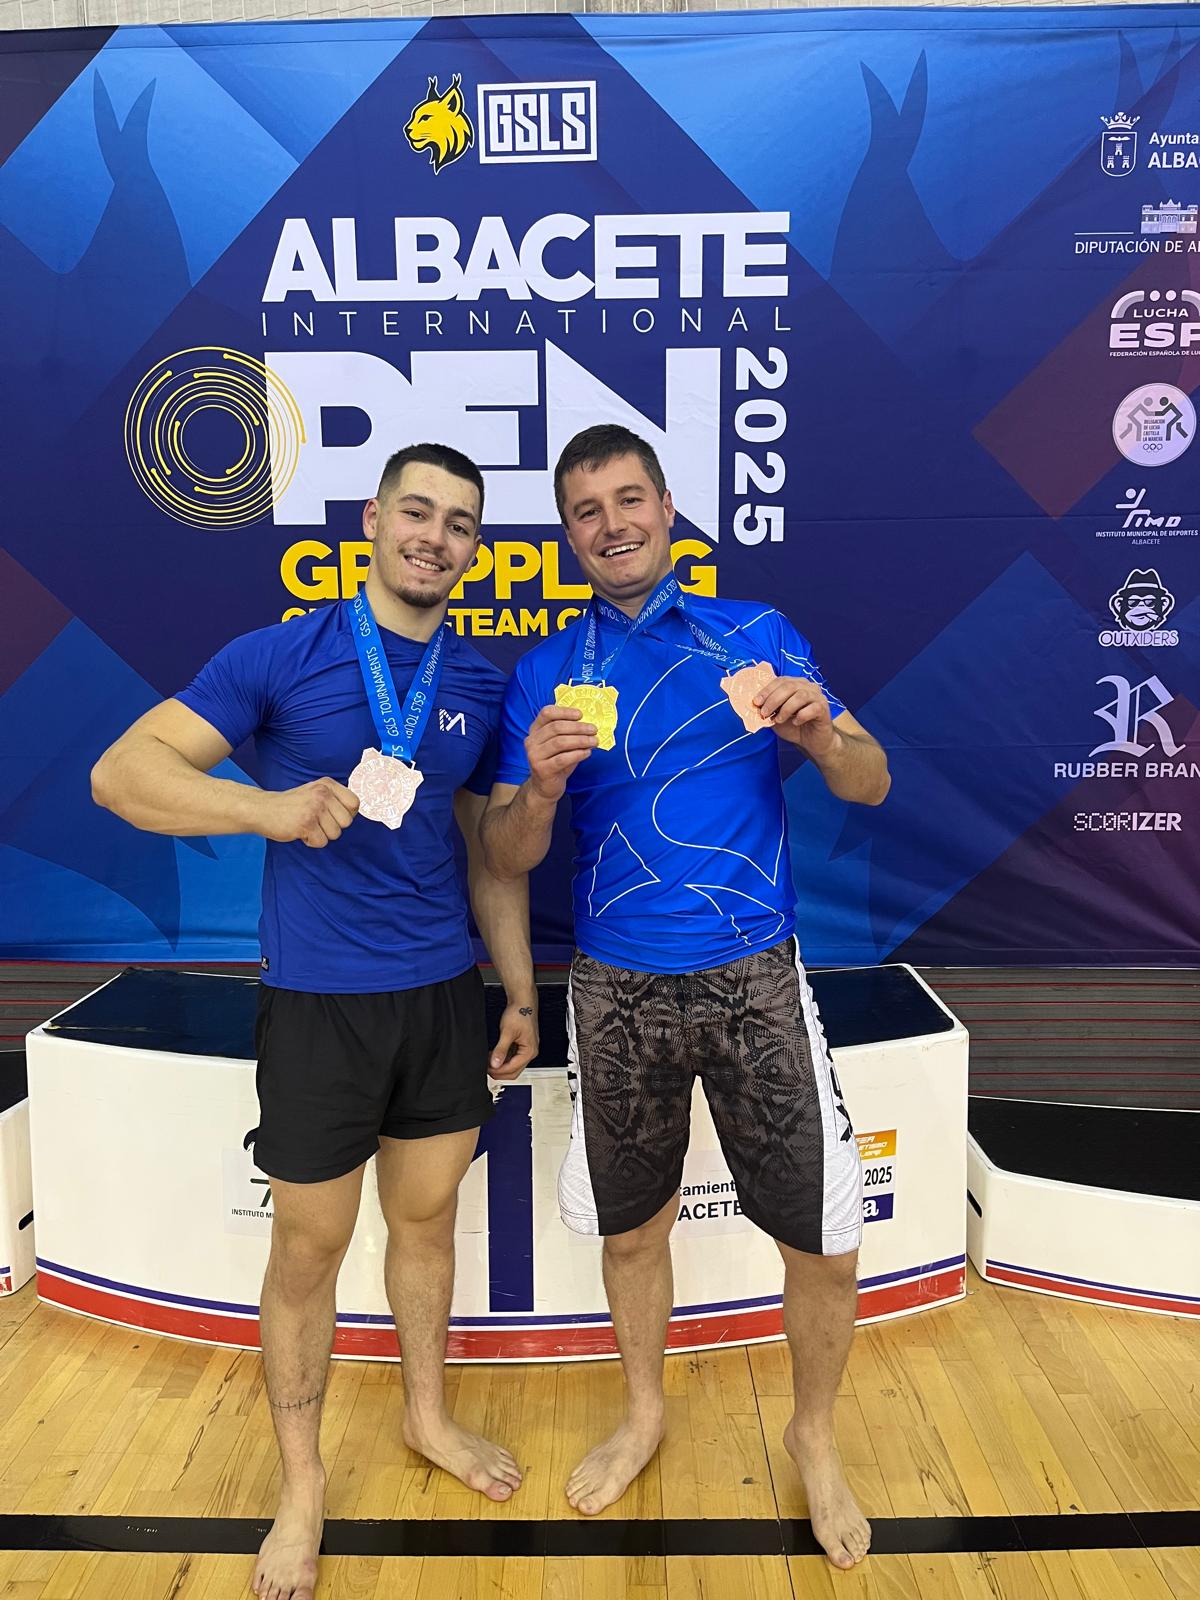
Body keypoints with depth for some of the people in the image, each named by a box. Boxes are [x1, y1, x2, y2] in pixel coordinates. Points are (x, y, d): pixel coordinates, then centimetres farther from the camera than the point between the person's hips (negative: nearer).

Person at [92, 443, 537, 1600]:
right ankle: (300, 1484, 33)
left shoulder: (483, 685, 5)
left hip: (444, 995, 4)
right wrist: (269, 807, -27)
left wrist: (522, 993, 11)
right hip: (318, 1002, -3)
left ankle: (428, 1417, 43)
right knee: (309, 1246, 9)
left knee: (427, 1216, 18)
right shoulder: (280, 657, -8)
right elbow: (122, 772, -11)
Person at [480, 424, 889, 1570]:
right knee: (632, 1227, 16)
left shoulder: (759, 634, 2)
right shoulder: (546, 673, 3)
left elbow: (871, 786, 0)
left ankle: (813, 1436, 34)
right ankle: (643, 1415, 45)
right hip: (619, 991, 1)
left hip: (756, 980, -1)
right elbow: (507, 857, 0)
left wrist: (818, 733, -22)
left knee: (823, 1243, 3)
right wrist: (541, 786, -22)